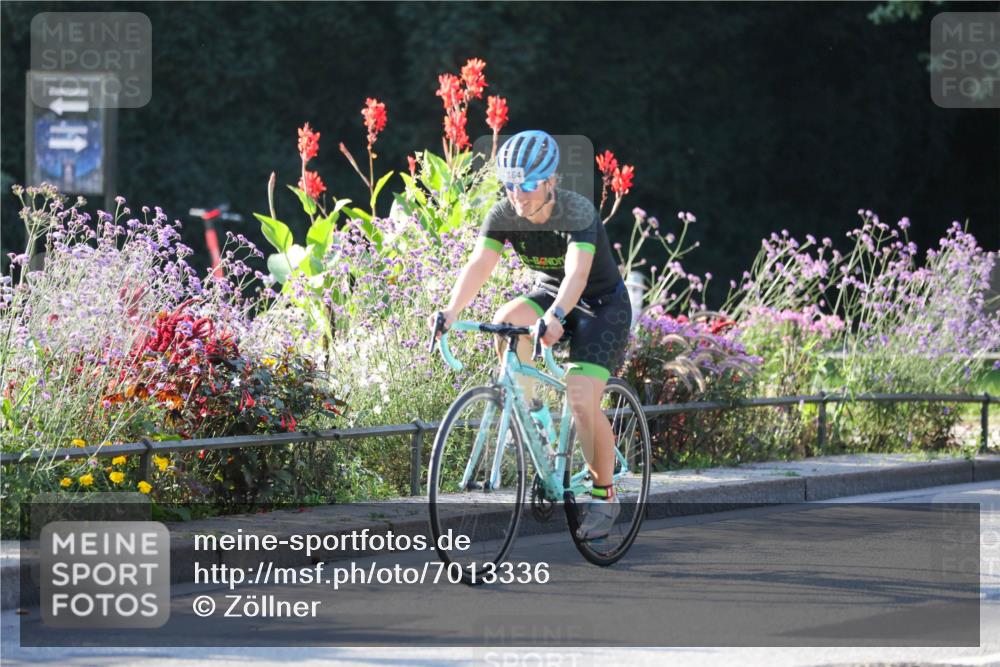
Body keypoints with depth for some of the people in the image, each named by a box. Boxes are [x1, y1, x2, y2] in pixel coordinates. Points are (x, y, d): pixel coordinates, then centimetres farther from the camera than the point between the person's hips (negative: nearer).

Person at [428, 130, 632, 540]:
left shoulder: (577, 213, -30)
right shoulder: (504, 215, -15)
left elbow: (577, 273, -44)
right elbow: (479, 265, -26)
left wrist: (556, 317, -62)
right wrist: (451, 312, -43)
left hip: (602, 305, -5)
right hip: (548, 293, 5)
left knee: (582, 399, -19)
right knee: (506, 320, -29)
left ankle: (605, 496, 0)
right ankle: (528, 417, -12)